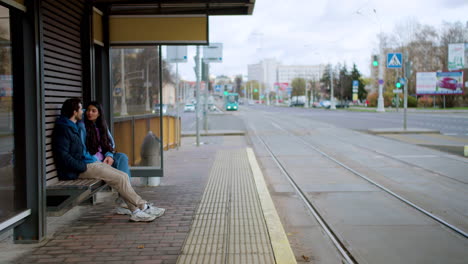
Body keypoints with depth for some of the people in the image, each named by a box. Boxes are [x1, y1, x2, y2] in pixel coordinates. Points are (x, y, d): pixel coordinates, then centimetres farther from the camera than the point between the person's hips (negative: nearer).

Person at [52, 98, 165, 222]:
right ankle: (143, 207, -5)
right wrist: (84, 167, -18)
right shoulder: (63, 129, -13)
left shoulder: (75, 127, 18)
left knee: (123, 176, -2)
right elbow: (63, 157, -21)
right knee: (119, 178, -16)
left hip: (90, 162, 10)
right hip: (77, 171, -10)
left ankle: (135, 211, -4)